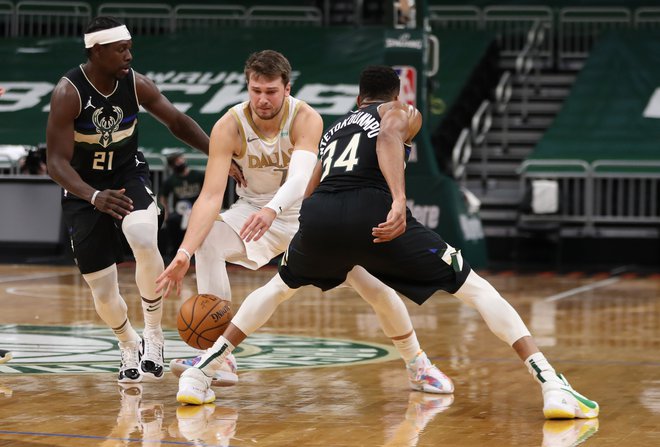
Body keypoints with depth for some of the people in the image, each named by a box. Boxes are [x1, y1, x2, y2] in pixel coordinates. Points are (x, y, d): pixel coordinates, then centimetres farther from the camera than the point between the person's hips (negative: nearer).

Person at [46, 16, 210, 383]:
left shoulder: (135, 83, -12)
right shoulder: (69, 93, -24)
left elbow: (177, 121, 3)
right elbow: (57, 162, -27)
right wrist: (94, 197, -44)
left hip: (128, 174, 1)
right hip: (85, 189, -1)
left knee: (145, 242, -32)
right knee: (103, 293, 1)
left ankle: (153, 335, -13)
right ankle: (129, 345, 35)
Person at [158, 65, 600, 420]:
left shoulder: (336, 127, 38)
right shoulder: (403, 112, 22)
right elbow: (389, 138, -3)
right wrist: (399, 199, -19)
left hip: (319, 212, 4)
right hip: (373, 209, -4)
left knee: (279, 287, 35)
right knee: (475, 288, 6)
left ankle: (198, 375, 29)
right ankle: (554, 388, -7)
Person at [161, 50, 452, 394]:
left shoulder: (306, 119, -27)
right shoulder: (229, 127, -24)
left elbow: (300, 178, -44)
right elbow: (211, 195, -31)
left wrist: (272, 210, -66)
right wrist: (185, 250, -46)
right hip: (254, 209, 1)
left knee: (373, 282, -8)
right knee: (207, 241, -28)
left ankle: (417, 365, 16)